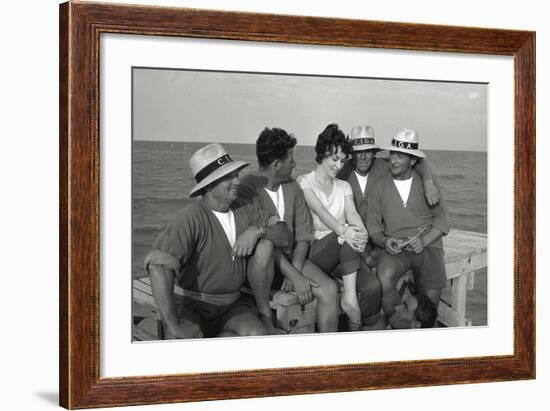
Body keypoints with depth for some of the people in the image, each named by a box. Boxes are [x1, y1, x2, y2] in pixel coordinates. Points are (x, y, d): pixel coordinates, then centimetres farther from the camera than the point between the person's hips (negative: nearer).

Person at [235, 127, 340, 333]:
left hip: (289, 260, 6)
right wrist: (295, 277, -25)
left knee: (329, 289, -17)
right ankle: (264, 318, -21)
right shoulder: (247, 189, -15)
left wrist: (295, 270, -12)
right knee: (262, 252, -39)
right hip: (258, 263, -6)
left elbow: (303, 236, 6)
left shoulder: (292, 188, 7)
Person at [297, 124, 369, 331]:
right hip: (316, 249, -5)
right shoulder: (304, 182, 4)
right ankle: (350, 297, -41)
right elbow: (320, 211, -17)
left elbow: (352, 213, -1)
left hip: (343, 252, 5)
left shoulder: (344, 186, 20)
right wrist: (343, 230, -38)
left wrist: (362, 232, -28)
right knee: (346, 236, -38)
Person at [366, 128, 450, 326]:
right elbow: (373, 224, 9)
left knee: (431, 295, -23)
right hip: (395, 249, 0)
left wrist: (424, 241, -12)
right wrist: (384, 241, -13)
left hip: (427, 245, 0)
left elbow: (441, 219, 5)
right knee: (384, 280, -32)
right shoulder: (380, 186, 8)